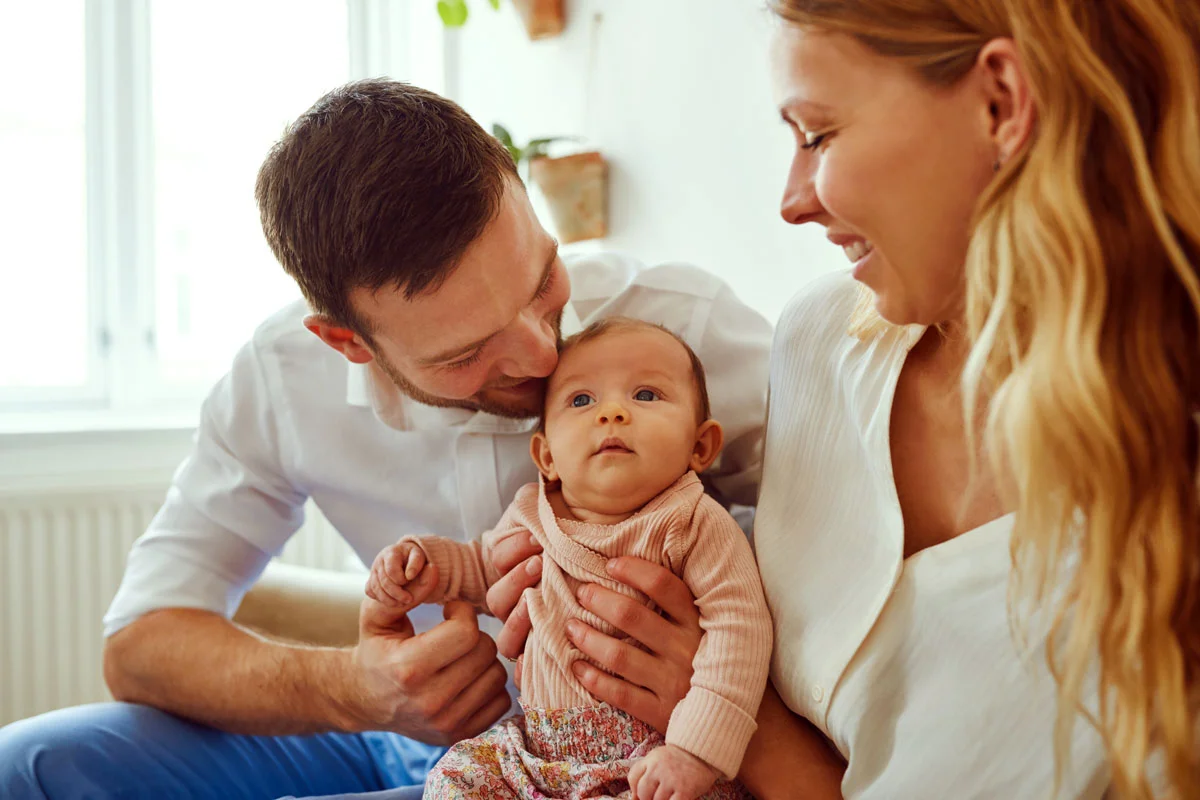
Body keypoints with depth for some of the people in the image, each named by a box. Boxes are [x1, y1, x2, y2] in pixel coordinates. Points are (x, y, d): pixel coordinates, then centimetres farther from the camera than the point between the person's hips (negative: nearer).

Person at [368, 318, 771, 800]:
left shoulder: (696, 525, -15)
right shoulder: (532, 516, 3)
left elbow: (738, 626, -23)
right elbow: (484, 567, 24)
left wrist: (696, 750, -32)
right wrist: (426, 560, 3)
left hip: (653, 756, -5)